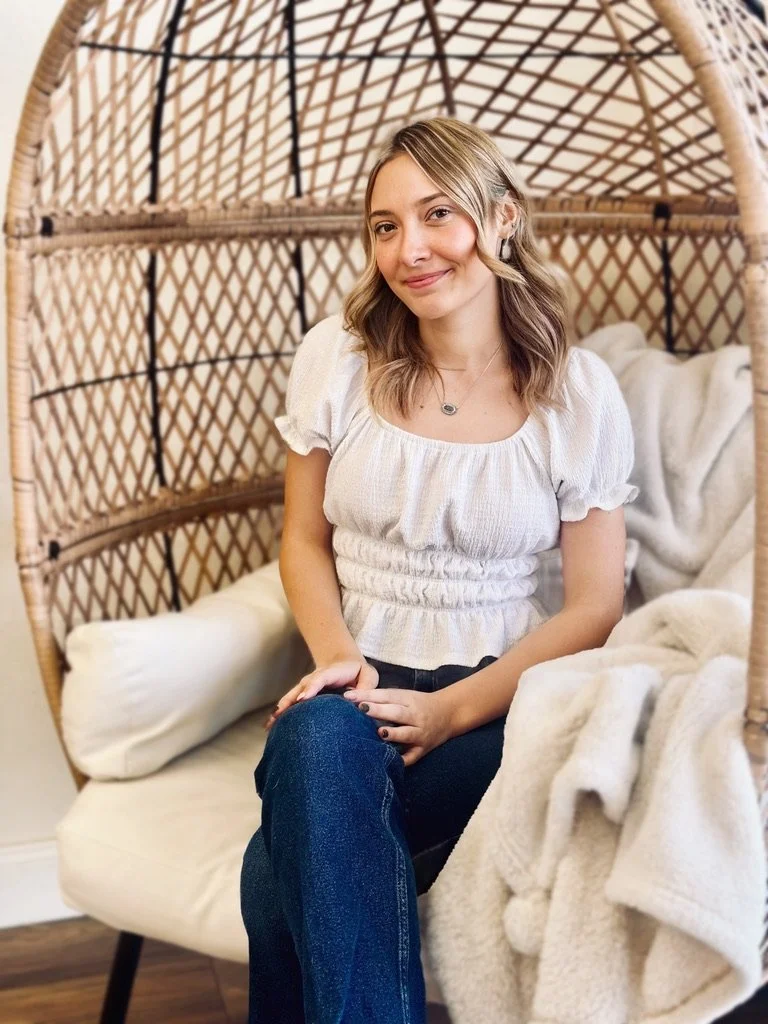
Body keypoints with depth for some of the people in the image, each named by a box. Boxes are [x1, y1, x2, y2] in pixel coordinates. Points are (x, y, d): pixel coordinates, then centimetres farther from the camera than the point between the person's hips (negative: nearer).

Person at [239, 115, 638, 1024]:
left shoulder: (579, 392, -3)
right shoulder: (335, 358, 3)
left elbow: (594, 605, -1)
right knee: (320, 737, -36)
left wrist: (450, 711, -13)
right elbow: (304, 540, 11)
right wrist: (337, 659, -10)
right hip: (359, 687, 2)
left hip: (497, 701, -2)